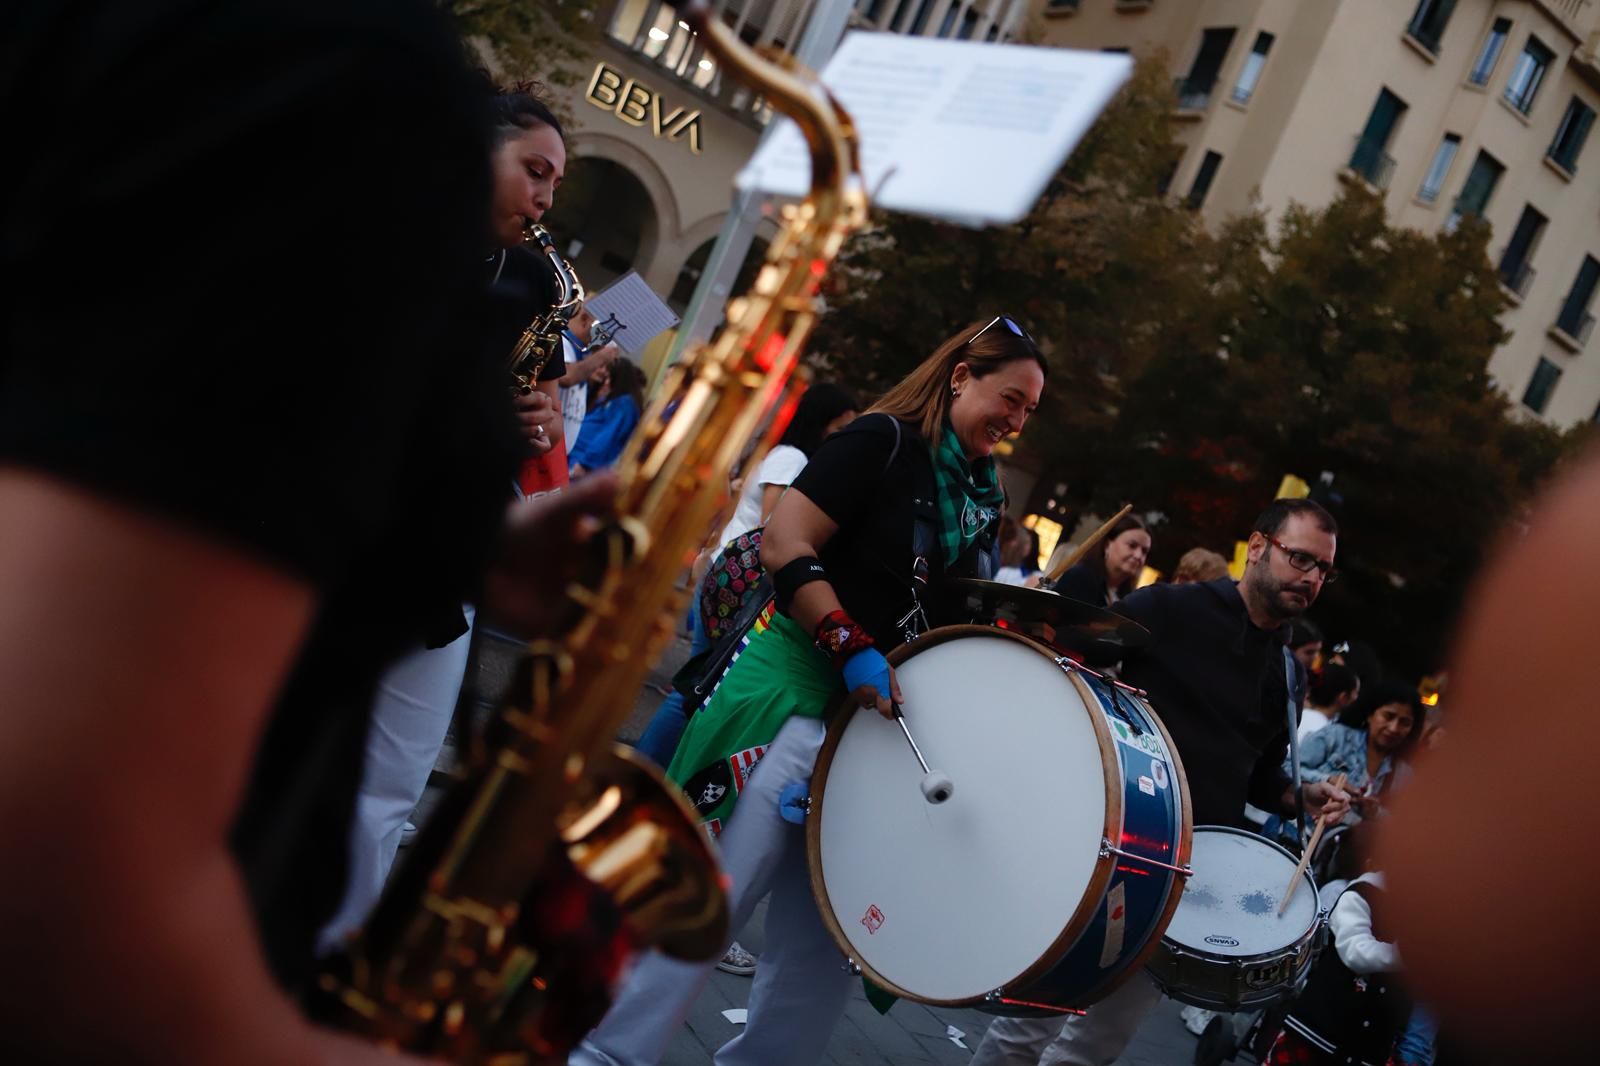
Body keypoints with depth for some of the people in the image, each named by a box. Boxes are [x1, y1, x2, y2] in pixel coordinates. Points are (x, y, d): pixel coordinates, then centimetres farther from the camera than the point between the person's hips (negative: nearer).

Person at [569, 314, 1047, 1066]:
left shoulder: (982, 498, 14)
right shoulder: (884, 440, -8)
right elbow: (784, 546, -16)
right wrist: (852, 647, -22)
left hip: (883, 718, 8)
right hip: (799, 692, -8)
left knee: (828, 935, 9)